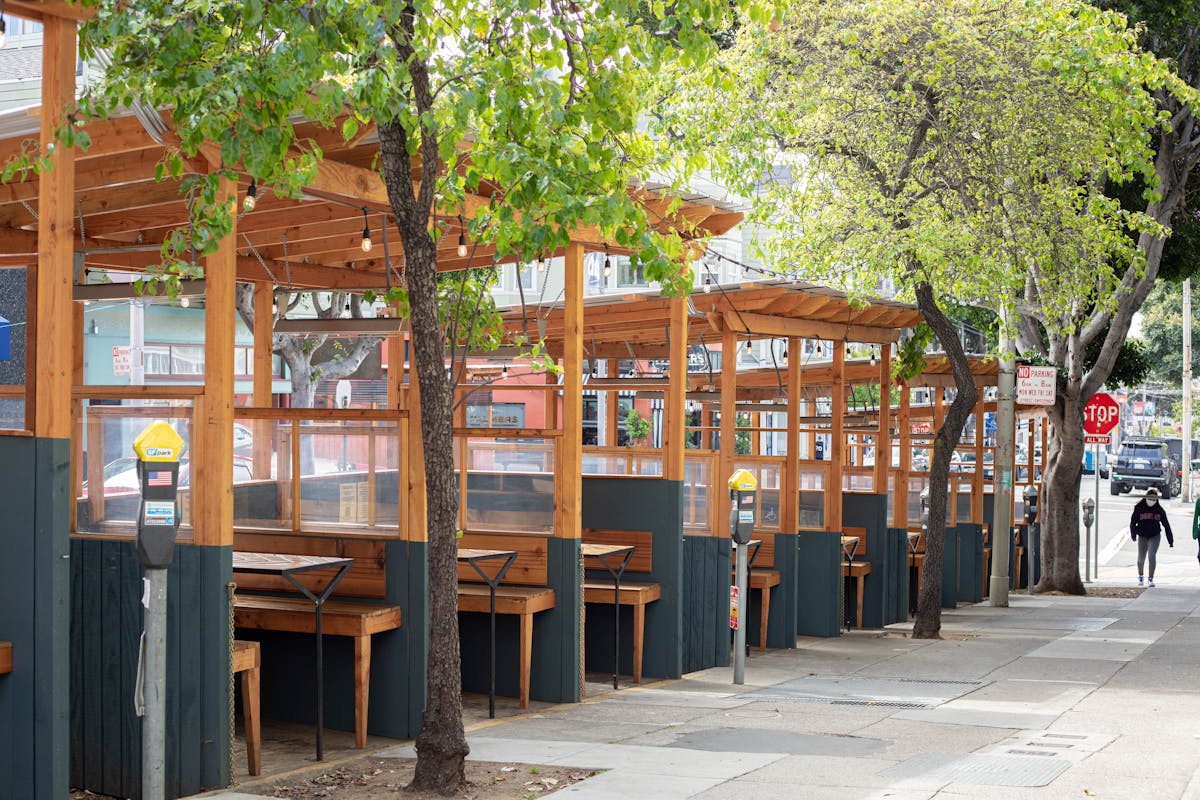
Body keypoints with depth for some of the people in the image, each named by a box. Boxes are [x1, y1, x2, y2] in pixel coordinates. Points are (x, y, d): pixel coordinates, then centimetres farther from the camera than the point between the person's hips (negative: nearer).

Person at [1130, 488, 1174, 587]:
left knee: (1152, 556, -17)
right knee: (1141, 558, 11)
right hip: (1142, 537, 1)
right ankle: (1140, 577, 36)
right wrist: (1133, 534, -21)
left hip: (1154, 536, -1)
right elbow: (1133, 521, -5)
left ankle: (1151, 579, -8)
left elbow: (1166, 525, 3)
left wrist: (1170, 540, 2)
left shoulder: (1159, 510, -1)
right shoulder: (1139, 507, -5)